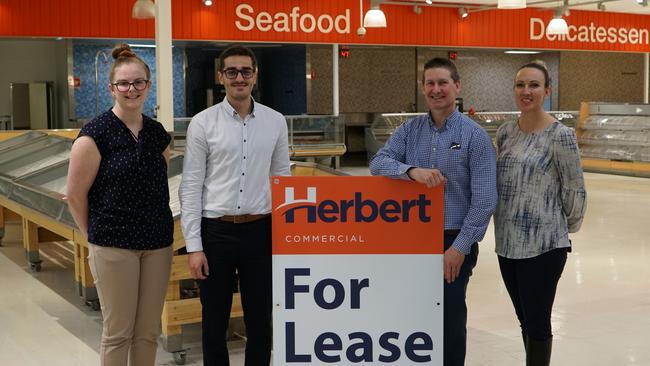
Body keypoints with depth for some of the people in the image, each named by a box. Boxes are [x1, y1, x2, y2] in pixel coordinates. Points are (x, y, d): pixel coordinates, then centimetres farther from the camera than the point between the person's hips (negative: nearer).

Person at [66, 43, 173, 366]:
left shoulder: (157, 133, 7)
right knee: (118, 331, 3)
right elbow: (75, 195, -5)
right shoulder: (96, 133, -9)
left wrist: (160, 227, 12)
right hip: (114, 246, -5)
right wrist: (96, 236, 2)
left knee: (148, 331, 10)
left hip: (158, 243, 5)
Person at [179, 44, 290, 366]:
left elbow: (282, 180, 10)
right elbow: (191, 187, -3)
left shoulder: (275, 122, 4)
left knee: (260, 320, 11)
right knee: (215, 321, 10)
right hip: (216, 231, -1)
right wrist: (194, 246, -7)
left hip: (260, 230, 2)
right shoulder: (202, 123, -2)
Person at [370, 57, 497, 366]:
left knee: (450, 316, 8)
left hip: (454, 242, -3)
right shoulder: (409, 130, 5)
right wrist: (412, 170, -25)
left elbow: (484, 200, -11)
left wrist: (460, 247, -14)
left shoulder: (474, 135, -7)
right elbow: (378, 162, -6)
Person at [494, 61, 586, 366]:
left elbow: (574, 190, -6)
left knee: (537, 323, 4)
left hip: (543, 244, -6)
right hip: (507, 242, 6)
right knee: (525, 320, 17)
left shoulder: (560, 135, -12)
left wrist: (567, 228, 6)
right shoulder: (505, 132, 6)